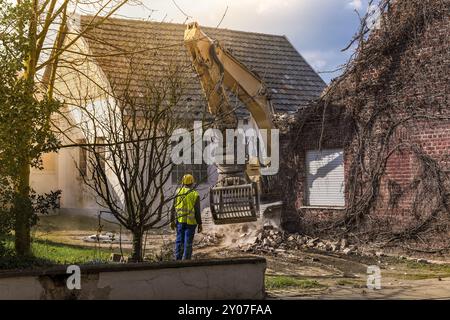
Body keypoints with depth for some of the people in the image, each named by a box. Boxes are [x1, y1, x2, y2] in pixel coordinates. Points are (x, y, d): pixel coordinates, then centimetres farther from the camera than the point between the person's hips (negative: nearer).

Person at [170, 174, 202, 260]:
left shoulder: (178, 192, -2)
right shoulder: (195, 194, -9)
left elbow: (174, 208, 0)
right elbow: (197, 211, -9)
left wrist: (172, 221, 8)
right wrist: (199, 224, -1)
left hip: (180, 220, 2)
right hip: (191, 221, -2)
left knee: (179, 240, 11)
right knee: (188, 242, 3)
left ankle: (178, 259, 11)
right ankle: (186, 260, 5)